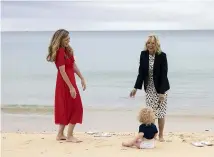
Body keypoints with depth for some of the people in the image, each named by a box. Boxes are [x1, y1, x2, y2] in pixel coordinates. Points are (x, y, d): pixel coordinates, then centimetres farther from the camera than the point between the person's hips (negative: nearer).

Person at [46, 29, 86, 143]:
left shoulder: (67, 50, 10)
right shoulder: (60, 52, -18)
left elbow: (74, 65, 15)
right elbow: (62, 72, -22)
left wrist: (82, 78, 13)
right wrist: (71, 87, -22)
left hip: (69, 80, 9)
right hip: (65, 82, -9)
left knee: (66, 108, 14)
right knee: (76, 108, -3)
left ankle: (60, 134, 22)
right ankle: (69, 136, 4)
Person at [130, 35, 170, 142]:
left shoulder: (162, 56, -15)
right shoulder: (143, 54, -4)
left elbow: (164, 74, -17)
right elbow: (141, 72, 0)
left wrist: (162, 92, -21)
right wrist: (136, 88, -5)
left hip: (161, 88, -3)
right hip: (149, 89, 3)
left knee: (160, 112, 3)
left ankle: (161, 135, 18)